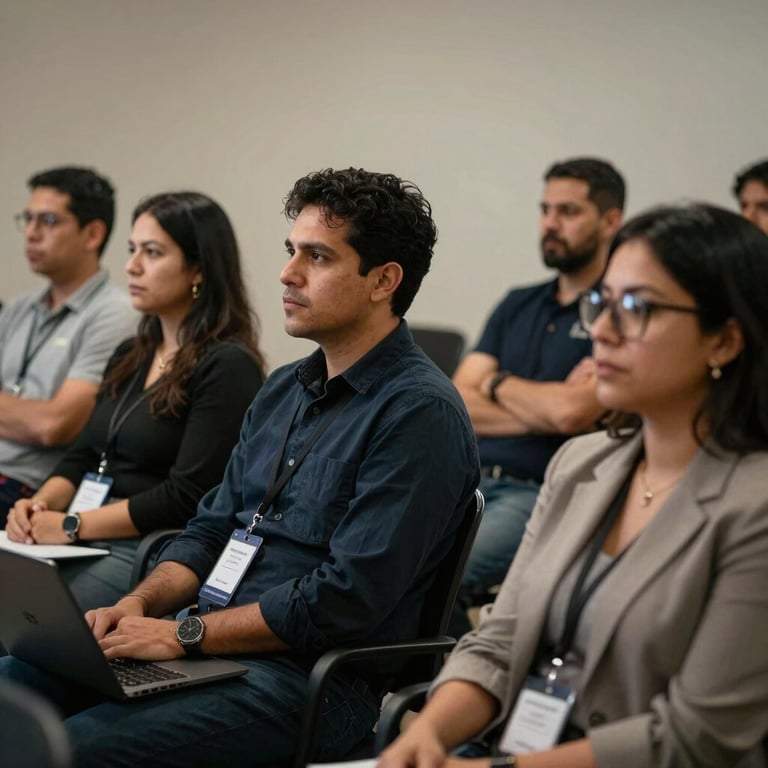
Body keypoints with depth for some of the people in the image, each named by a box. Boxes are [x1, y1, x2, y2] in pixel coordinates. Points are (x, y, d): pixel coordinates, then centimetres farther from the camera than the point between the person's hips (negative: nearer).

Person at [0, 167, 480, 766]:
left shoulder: (421, 412, -14)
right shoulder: (283, 391, 16)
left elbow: (346, 598, -20)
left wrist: (186, 635, -15)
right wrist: (141, 604, -1)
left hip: (311, 679, -8)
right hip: (213, 645, 8)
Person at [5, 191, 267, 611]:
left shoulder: (228, 367, -9)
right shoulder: (130, 356, 17)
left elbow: (186, 497, -15)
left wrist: (72, 525, -15)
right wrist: (39, 504, -3)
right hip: (86, 545, 8)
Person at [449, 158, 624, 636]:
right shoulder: (518, 304, 18)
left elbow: (572, 412, -17)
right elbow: (456, 406, 9)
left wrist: (499, 383, 2)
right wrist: (544, 408, -6)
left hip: (542, 493, -6)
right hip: (468, 478, 7)